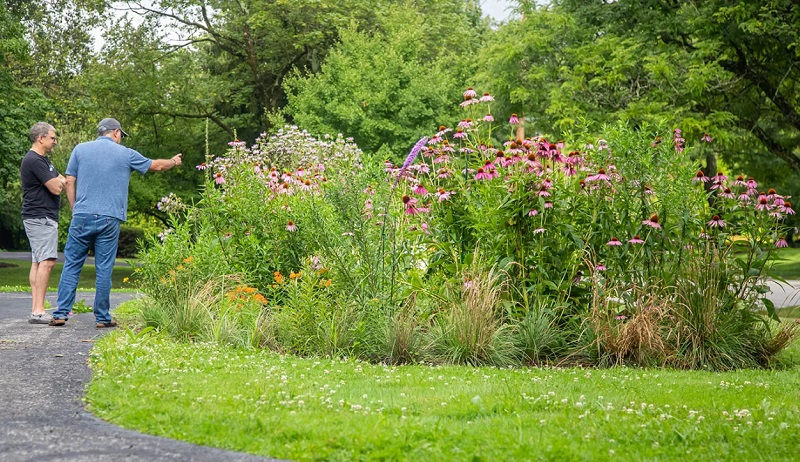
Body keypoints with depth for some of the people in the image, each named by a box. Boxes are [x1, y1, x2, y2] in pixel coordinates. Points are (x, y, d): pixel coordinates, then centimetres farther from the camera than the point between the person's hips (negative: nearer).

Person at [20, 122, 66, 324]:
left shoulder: (42, 160, 21)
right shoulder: (33, 160, -15)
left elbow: (63, 181, 20)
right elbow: (56, 188, -16)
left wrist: (59, 181, -1)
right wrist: (58, 181, 5)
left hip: (45, 218, 11)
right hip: (40, 218, -11)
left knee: (37, 262, 7)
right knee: (46, 261, -17)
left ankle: (35, 310, 7)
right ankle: (38, 311, -20)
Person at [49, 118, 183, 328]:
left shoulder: (80, 149, 8)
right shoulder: (125, 154, 6)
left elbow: (69, 182, 6)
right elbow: (156, 166, 19)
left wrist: (75, 209, 14)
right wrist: (174, 161, 38)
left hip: (82, 216, 1)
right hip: (109, 220, -1)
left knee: (71, 266, 5)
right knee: (104, 270, 3)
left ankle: (61, 314, 2)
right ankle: (102, 317, 8)